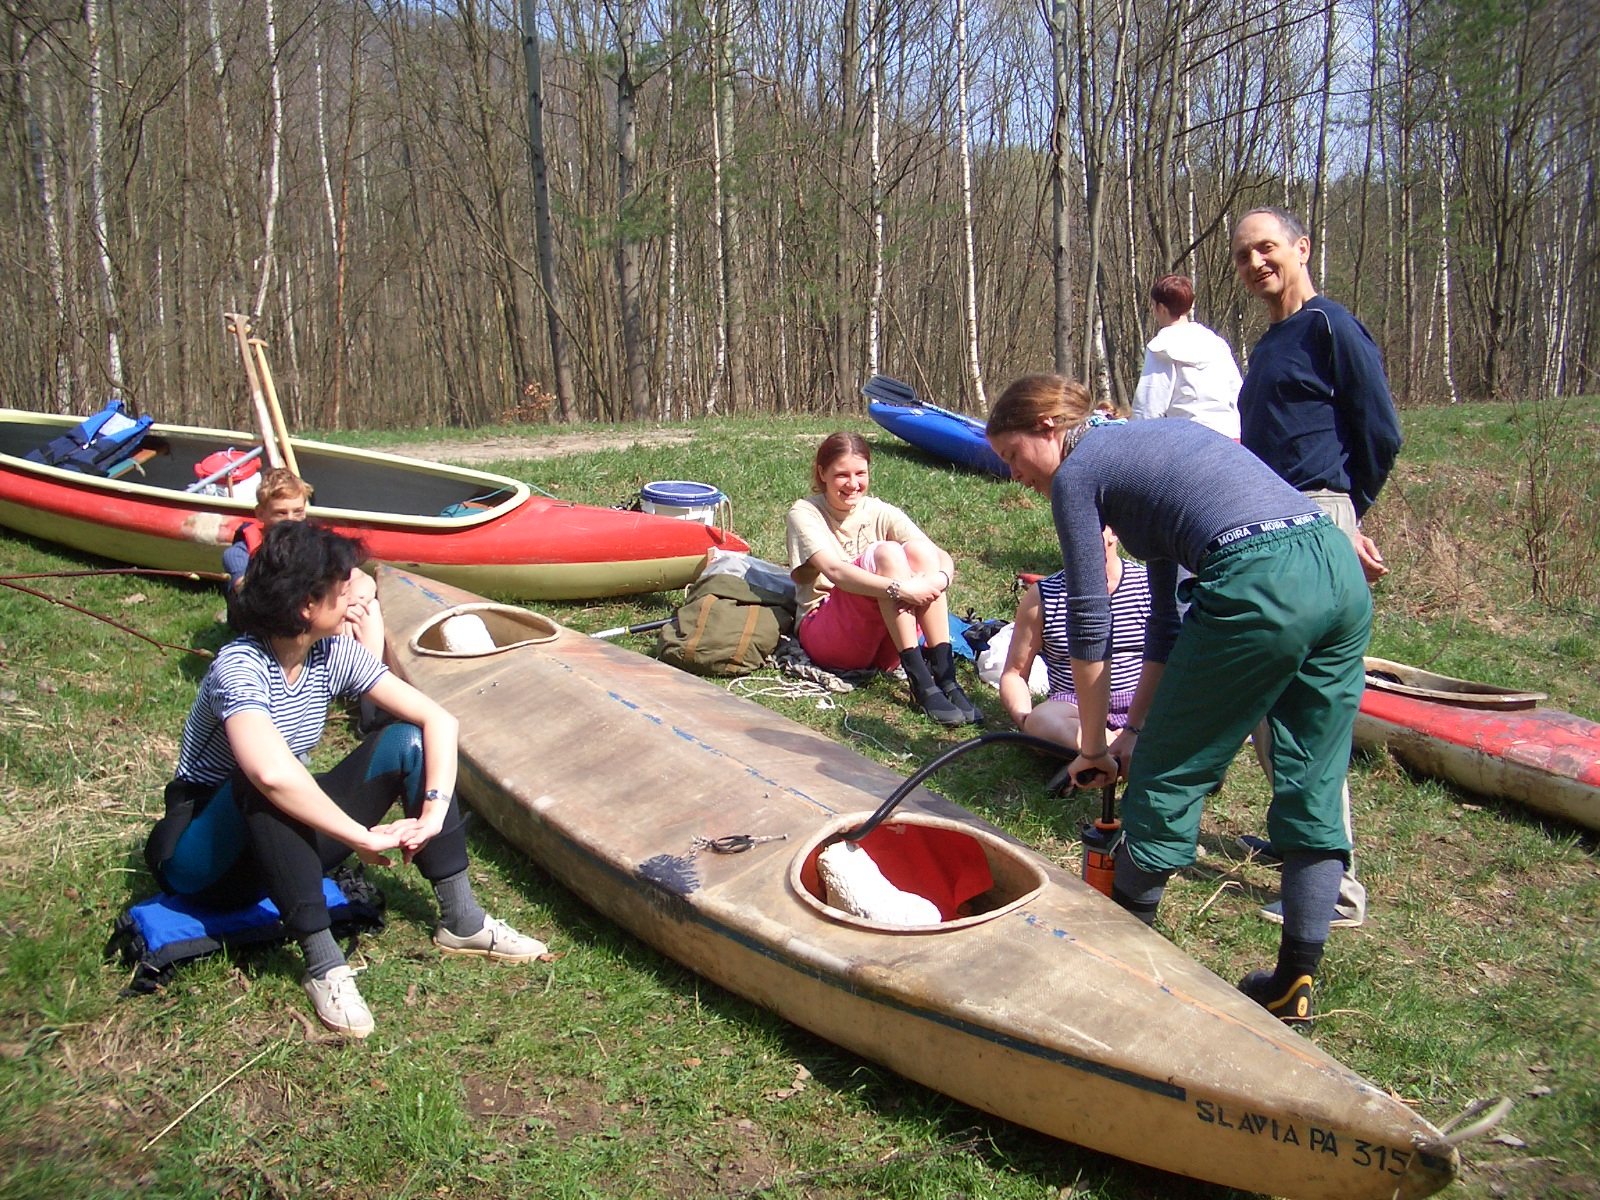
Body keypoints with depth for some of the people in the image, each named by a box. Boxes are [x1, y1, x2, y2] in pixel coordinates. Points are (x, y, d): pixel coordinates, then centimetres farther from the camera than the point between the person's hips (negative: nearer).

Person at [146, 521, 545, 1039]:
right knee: (265, 784, -38)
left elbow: (438, 719, -9)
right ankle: (323, 964, -29)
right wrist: (363, 836, -36)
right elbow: (271, 773, -45)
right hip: (205, 856, -6)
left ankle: (460, 921, -9)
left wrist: (434, 812, -23)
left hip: (287, 844, 6)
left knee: (404, 740, -10)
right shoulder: (241, 666, -27)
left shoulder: (334, 654, -6)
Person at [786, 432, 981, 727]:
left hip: (887, 643, 4)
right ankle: (921, 682, -35)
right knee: (886, 553, -26)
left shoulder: (880, 513, 6)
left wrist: (939, 579, -33)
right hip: (824, 633, -4)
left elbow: (943, 558, -9)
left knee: (918, 549, -21)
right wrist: (898, 589, -38)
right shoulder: (805, 513, -4)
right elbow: (834, 571, -24)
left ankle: (945, 678, -31)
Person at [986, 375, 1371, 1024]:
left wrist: (1093, 745, 17)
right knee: (1313, 791, 15)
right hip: (1342, 568, 9)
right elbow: (1167, 615, 28)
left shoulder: (1077, 471, 6)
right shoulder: (1147, 441, 30)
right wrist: (1134, 728, 27)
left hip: (1261, 584, -9)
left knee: (1170, 774, 9)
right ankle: (1295, 980, 23)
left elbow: (1090, 622, 6)